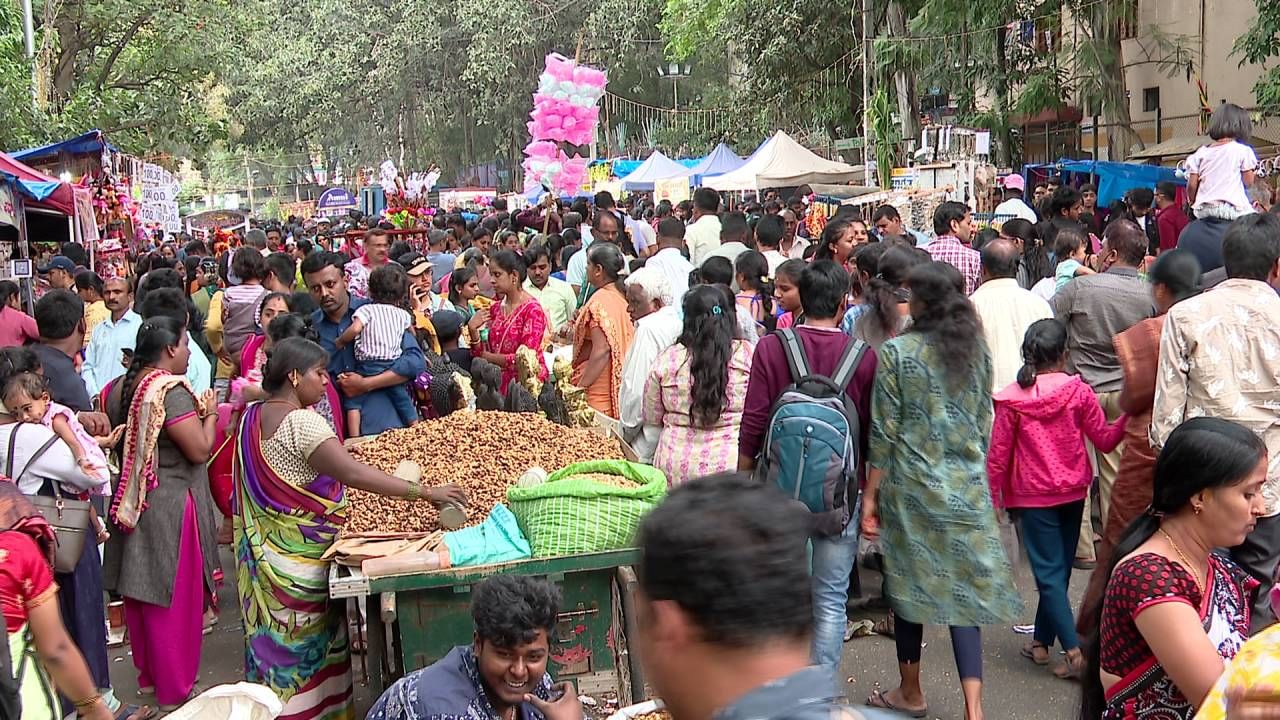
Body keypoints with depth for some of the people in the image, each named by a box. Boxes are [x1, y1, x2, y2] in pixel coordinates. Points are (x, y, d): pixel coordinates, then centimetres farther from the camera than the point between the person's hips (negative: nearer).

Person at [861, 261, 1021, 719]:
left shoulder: (896, 352, -10)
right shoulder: (977, 349, 3)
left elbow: (884, 433, -8)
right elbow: (984, 422, 9)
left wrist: (871, 494, -1)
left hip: (912, 487, -3)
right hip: (967, 489, 3)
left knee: (910, 585, 12)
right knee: (965, 590, 5)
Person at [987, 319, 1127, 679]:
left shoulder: (1011, 399, -11)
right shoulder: (1079, 391, -9)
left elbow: (998, 455, -6)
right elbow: (1105, 440, -2)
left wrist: (994, 498, 4)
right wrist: (1127, 416, 10)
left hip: (1033, 496, -2)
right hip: (1072, 492, 2)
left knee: (1049, 573, 1)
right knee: (1059, 568, 15)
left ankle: (1075, 652, -8)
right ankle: (1042, 640, 24)